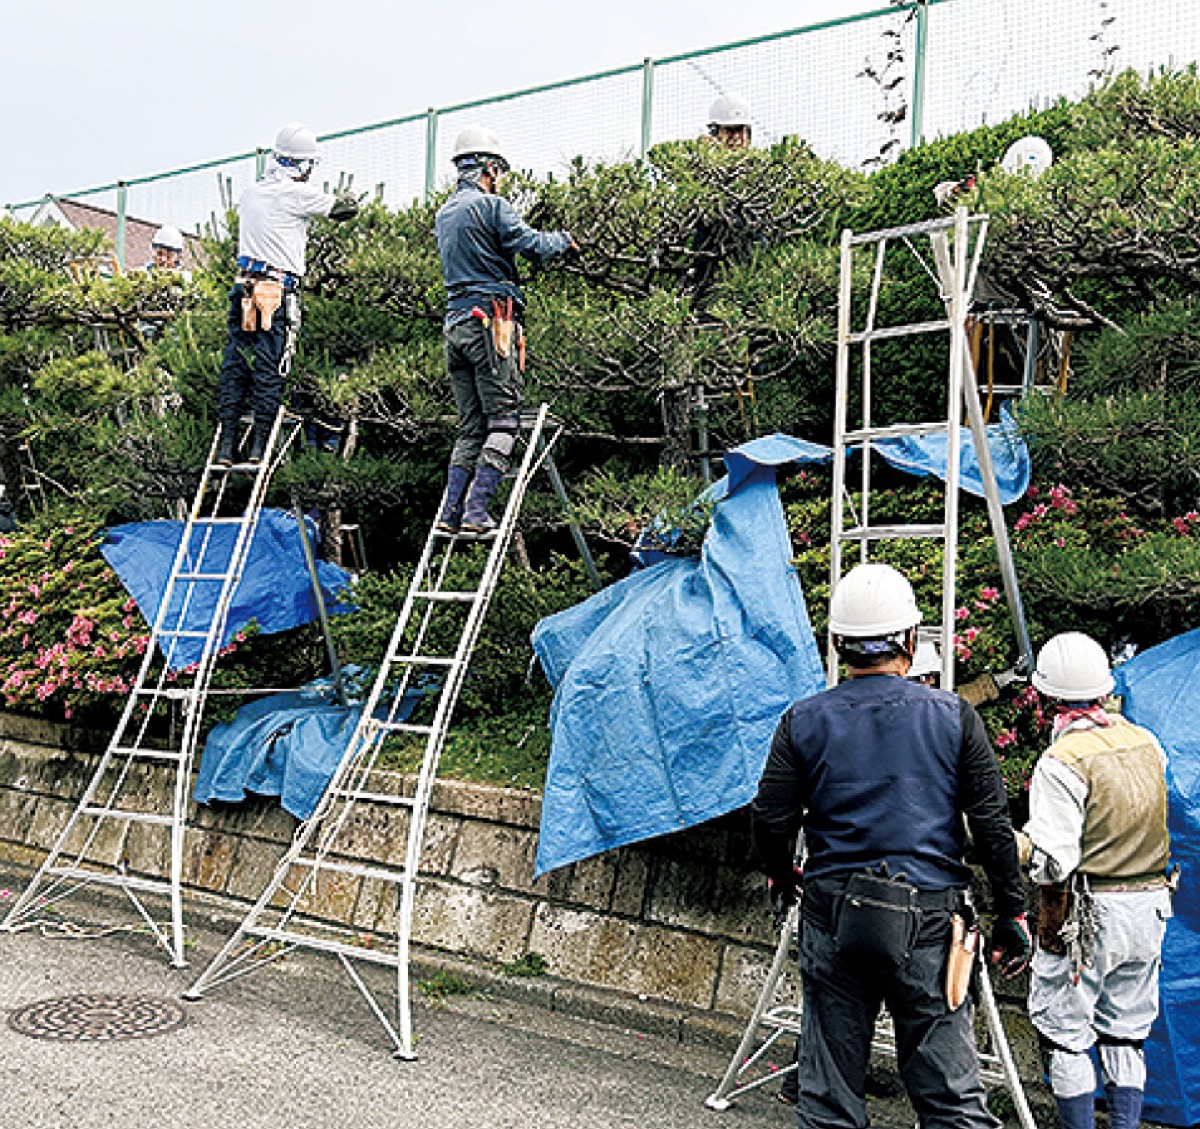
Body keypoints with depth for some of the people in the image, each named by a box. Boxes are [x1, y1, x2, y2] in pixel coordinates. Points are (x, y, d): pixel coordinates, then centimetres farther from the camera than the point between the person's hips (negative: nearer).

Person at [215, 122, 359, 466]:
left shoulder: (249, 194, 14)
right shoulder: (298, 194, -4)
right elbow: (345, 208, 4)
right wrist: (348, 198, 28)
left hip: (244, 287, 6)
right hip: (279, 291, -5)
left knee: (235, 366, 8)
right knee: (270, 370, -2)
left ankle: (226, 447, 7)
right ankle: (258, 447, -2)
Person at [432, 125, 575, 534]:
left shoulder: (444, 214, 20)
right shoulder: (491, 205, -5)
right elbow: (532, 244, -14)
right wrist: (563, 239, 7)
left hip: (455, 321, 8)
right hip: (490, 320, -8)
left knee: (471, 426, 10)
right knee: (503, 421, -5)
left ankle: (451, 512, 4)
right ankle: (476, 512, -13)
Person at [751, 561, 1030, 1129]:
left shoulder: (804, 722, 0)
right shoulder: (954, 718, -1)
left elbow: (770, 820, 2)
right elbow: (992, 825, 0)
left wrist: (780, 874, 22)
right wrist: (1011, 913, 10)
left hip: (831, 916, 1)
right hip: (928, 920, -1)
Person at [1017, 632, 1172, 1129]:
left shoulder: (1063, 762, -18)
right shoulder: (1147, 743, 4)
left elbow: (1052, 863, -21)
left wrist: (1010, 839, -7)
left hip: (1086, 917, -7)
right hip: (1149, 907, 7)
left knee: (1064, 1033, 6)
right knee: (1124, 1032, 17)